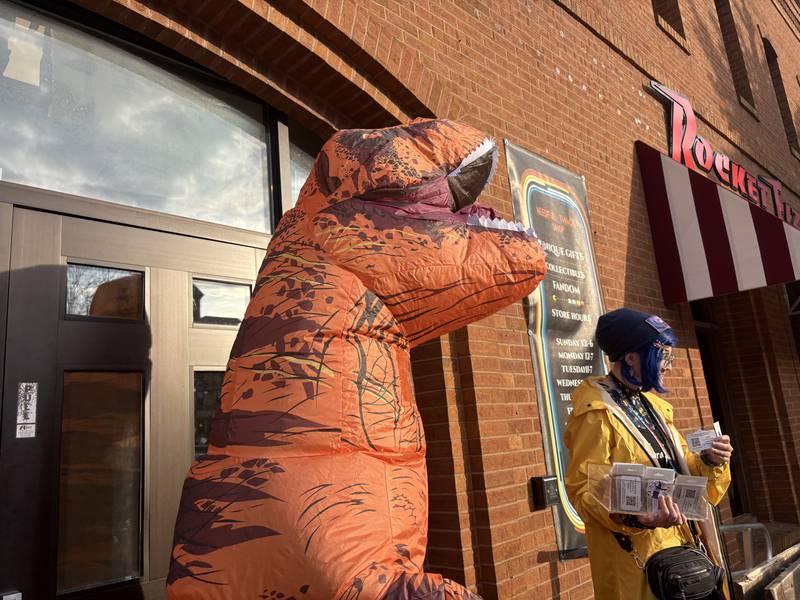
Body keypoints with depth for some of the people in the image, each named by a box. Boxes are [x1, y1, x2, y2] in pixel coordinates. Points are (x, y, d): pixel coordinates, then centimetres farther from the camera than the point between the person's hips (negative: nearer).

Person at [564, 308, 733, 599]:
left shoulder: (650, 404, 11)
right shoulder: (597, 414, -18)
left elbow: (676, 467, 14)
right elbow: (583, 491, -21)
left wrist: (708, 460, -5)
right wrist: (637, 519, -35)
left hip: (682, 545, 8)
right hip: (636, 556, -8)